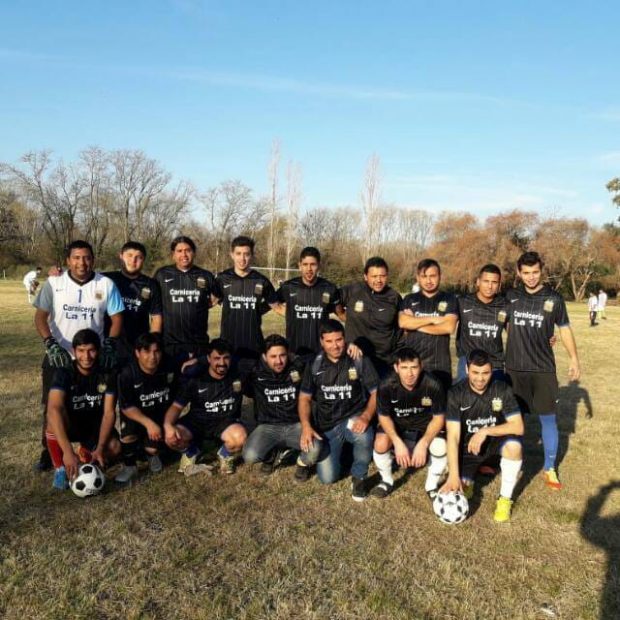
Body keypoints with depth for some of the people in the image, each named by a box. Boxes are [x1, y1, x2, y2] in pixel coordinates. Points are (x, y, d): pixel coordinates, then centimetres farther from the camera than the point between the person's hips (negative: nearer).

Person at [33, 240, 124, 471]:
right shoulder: (54, 283, -4)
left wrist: (110, 346, -10)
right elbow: (40, 316, -6)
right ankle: (50, 452, 25)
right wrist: (50, 344, -20)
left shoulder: (106, 284, -3)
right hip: (58, 357, 1)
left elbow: (116, 318, 1)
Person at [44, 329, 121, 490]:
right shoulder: (64, 372, -23)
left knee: (114, 448, -28)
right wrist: (68, 451, -49)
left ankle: (86, 453, 9)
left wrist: (100, 447, -34)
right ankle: (60, 468, -14)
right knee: (55, 416, -35)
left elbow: (109, 412, -18)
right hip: (68, 425, -1)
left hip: (95, 426, 2)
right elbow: (54, 409, -38)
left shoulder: (107, 374, -15)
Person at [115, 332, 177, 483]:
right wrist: (148, 423, -27)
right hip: (135, 414, -1)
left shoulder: (169, 368, -15)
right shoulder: (127, 374, -21)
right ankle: (130, 467, -4)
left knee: (153, 448, -17)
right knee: (129, 433, -31)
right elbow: (126, 407, -18)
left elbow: (175, 397, 2)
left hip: (161, 414, 1)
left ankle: (152, 454, 22)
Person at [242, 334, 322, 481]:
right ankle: (268, 456, 14)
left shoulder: (299, 367, -7)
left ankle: (302, 463, 10)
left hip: (296, 425, 0)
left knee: (314, 448, -31)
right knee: (250, 456, -26)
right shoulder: (256, 372, -8)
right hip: (268, 426, 0)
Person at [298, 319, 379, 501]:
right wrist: (306, 426, -13)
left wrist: (366, 417, -25)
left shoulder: (360, 361, -9)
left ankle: (358, 477, -7)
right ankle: (341, 448, 26)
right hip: (326, 425, 2)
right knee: (327, 478, -8)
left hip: (353, 418, -2)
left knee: (364, 436, -38)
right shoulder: (314, 365, -1)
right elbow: (304, 398, 4)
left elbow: (376, 392, -7)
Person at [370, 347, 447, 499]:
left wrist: (423, 444, -29)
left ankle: (431, 486, 2)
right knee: (381, 443, -27)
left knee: (441, 447, -28)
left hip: (426, 426, 0)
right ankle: (387, 481, 3)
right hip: (396, 425, 1)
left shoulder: (433, 385, -30)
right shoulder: (386, 386, -27)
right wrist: (398, 443, -27)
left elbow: (438, 418, -17)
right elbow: (384, 416, -13)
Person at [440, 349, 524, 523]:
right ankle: (467, 480, 21)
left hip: (496, 440, 1)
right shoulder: (456, 394, -18)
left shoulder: (502, 389, -15)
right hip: (468, 445, 0)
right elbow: (453, 436, -22)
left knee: (514, 446, -33)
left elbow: (518, 427, -19)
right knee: (459, 490, -18)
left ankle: (505, 499, -11)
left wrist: (485, 431, -30)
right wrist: (453, 475, -31)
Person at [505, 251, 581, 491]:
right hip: (514, 368, 1)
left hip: (543, 368, -1)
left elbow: (565, 329, 6)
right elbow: (505, 325, 13)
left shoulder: (553, 298, -2)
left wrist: (574, 358, 4)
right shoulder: (511, 297, 1)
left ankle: (550, 469, 15)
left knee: (548, 418, 2)